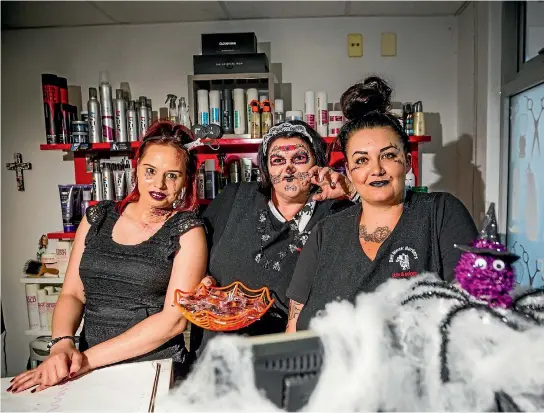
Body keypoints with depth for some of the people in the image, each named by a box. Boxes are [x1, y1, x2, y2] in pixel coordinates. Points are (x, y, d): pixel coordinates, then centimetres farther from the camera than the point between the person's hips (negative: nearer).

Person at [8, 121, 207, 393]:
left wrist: (89, 358, -15)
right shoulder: (97, 218, 6)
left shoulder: (187, 231, -6)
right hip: (89, 372, 2)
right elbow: (72, 294, 8)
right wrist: (62, 344, -12)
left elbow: (174, 319, -13)